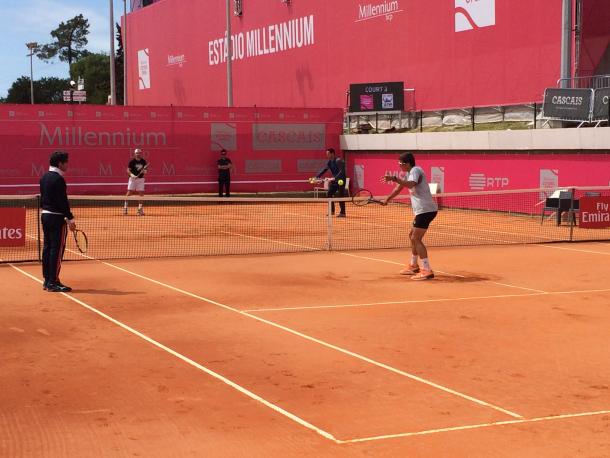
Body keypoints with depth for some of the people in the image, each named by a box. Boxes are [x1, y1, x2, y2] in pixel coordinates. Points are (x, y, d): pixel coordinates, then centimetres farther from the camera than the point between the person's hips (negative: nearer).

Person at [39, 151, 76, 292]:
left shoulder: (44, 178, 12)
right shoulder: (58, 179, -16)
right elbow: (63, 201, -19)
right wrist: (70, 218, -16)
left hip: (45, 215, 9)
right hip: (56, 217, -9)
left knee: (47, 247, 12)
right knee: (57, 249, -5)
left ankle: (47, 280, 17)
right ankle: (53, 282, -5)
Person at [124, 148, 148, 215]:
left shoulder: (143, 161, 3)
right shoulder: (132, 161, -7)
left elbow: (146, 169, 11)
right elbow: (128, 170, -9)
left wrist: (145, 171, -12)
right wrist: (132, 175, -26)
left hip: (141, 179, 3)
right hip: (133, 178, -3)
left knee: (141, 193, 2)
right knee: (129, 193, -7)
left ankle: (140, 208, 11)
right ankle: (125, 207, -2)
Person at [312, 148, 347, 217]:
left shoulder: (339, 161, -19)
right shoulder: (329, 162, 6)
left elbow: (341, 171, -28)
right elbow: (324, 170, 9)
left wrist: (335, 178, -39)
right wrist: (317, 177, 0)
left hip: (340, 180, -8)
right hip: (334, 180, 8)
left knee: (340, 196, -8)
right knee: (329, 194, 7)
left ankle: (342, 213, -4)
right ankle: (332, 211, 17)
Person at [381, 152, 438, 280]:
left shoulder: (415, 170, -13)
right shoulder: (409, 173, 17)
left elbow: (411, 184, -35)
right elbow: (399, 188, 32)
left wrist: (395, 179, -44)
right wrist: (387, 199, 40)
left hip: (425, 210, -11)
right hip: (422, 210, 11)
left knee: (416, 239, -14)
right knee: (412, 235, 22)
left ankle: (427, 271, -18)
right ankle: (413, 265, 36)